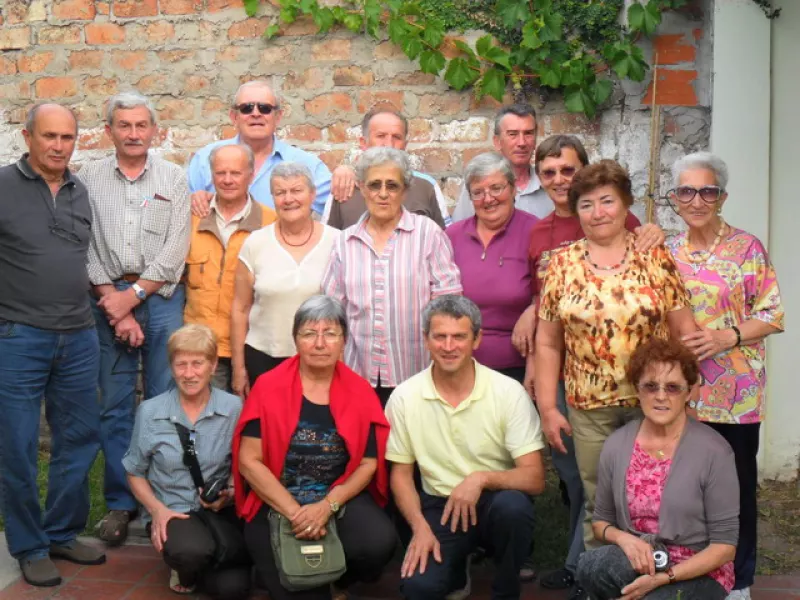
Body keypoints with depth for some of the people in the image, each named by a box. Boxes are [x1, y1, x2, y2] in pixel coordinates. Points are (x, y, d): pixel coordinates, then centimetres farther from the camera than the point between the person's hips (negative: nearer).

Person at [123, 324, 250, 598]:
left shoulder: (233, 409, -5)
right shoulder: (150, 412, -1)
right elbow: (135, 473, 10)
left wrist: (230, 494, -14)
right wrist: (157, 509, -7)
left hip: (219, 509, 1)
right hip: (172, 511, -1)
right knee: (193, 551, -37)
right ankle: (185, 570, 5)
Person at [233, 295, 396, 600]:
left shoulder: (360, 392, 2)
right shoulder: (269, 387, -4)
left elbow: (368, 463, 0)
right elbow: (249, 461, -8)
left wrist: (327, 506, -16)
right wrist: (294, 512, -16)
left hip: (342, 498, 2)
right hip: (275, 503, -2)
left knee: (379, 542, -28)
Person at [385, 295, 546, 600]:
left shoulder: (509, 392, -12)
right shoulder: (404, 397, -6)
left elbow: (534, 478, -13)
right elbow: (401, 474, 4)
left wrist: (482, 478, -30)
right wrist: (420, 527, -12)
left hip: (495, 500, -1)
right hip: (439, 506, 1)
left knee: (513, 506, -36)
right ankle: (455, 569, 15)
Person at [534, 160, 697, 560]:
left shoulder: (655, 256, 0)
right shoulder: (562, 265, 3)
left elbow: (684, 329, 1)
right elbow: (548, 343, 5)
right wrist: (547, 408, 1)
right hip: (590, 407, 1)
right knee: (598, 504, 11)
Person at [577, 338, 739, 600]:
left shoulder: (714, 451, -13)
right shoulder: (616, 445, 0)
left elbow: (724, 544, -10)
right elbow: (600, 521, 11)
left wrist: (663, 578, -21)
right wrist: (624, 539, -13)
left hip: (697, 575, -3)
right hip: (634, 565, 3)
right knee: (592, 566, -31)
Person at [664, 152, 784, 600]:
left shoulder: (747, 248, -5)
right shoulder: (667, 253, 7)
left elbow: (772, 315, -6)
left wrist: (727, 337, -19)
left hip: (734, 390, -3)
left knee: (737, 484, 6)